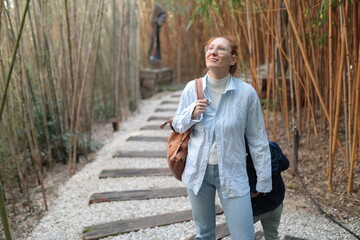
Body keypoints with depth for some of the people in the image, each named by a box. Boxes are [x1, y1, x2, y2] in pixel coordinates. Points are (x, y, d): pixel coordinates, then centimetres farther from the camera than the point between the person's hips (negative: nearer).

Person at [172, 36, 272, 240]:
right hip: (198, 171, 2)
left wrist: (263, 180, 0)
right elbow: (177, 125, 7)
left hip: (233, 173, -2)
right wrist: (192, 113, -15)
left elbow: (258, 139, -4)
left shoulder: (246, 92, -11)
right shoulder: (192, 88, -5)